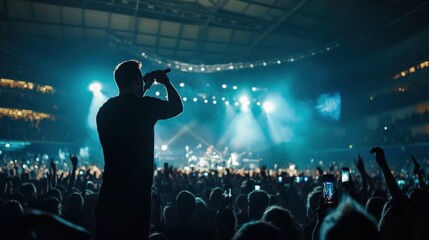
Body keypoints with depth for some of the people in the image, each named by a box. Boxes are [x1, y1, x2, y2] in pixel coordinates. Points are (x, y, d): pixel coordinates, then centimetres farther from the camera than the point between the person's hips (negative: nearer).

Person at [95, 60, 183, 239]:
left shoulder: (105, 109, 7)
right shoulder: (146, 105, -10)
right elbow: (177, 107, 6)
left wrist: (143, 89, 27)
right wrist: (165, 81, 18)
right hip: (135, 195, -6)